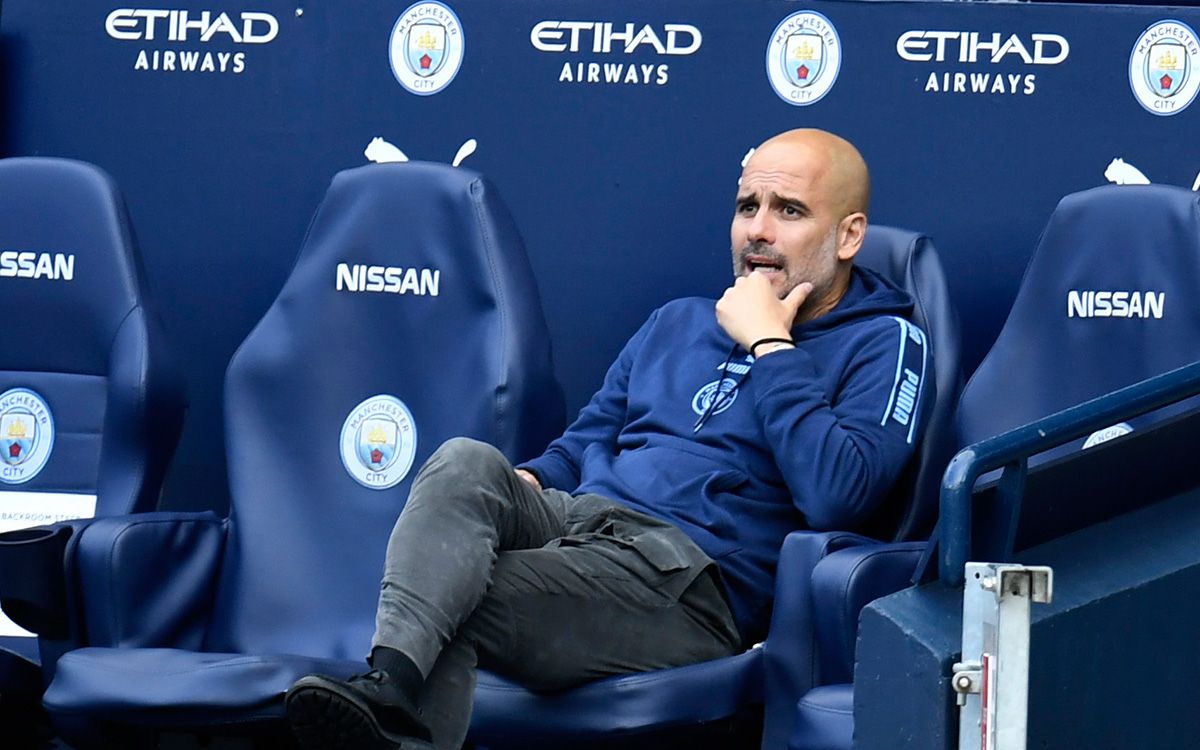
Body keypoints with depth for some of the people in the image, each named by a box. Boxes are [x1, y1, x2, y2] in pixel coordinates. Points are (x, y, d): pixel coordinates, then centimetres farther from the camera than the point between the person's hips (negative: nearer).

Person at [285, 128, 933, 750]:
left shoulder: (881, 345, 6)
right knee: (465, 462, -29)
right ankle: (389, 687, -49)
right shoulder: (678, 323, 28)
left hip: (694, 571, -6)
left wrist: (769, 345, -6)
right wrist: (517, 487, 5)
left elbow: (836, 496, -13)